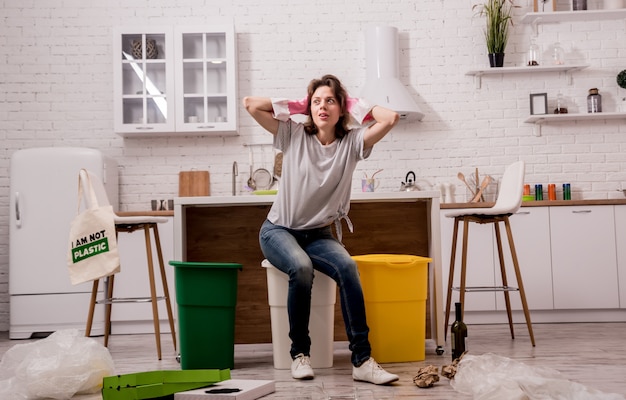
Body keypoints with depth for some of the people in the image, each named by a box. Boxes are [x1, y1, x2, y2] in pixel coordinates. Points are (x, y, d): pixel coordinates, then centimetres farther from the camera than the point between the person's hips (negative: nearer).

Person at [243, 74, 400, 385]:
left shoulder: (352, 142, -1)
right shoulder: (293, 135, -2)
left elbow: (390, 118, -14)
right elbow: (250, 104, -6)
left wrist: (355, 105, 0)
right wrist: (296, 105, 0)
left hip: (319, 234, 2)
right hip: (279, 231, -1)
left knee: (347, 267, -31)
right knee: (301, 268, -35)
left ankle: (362, 361, -29)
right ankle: (299, 353, -16)